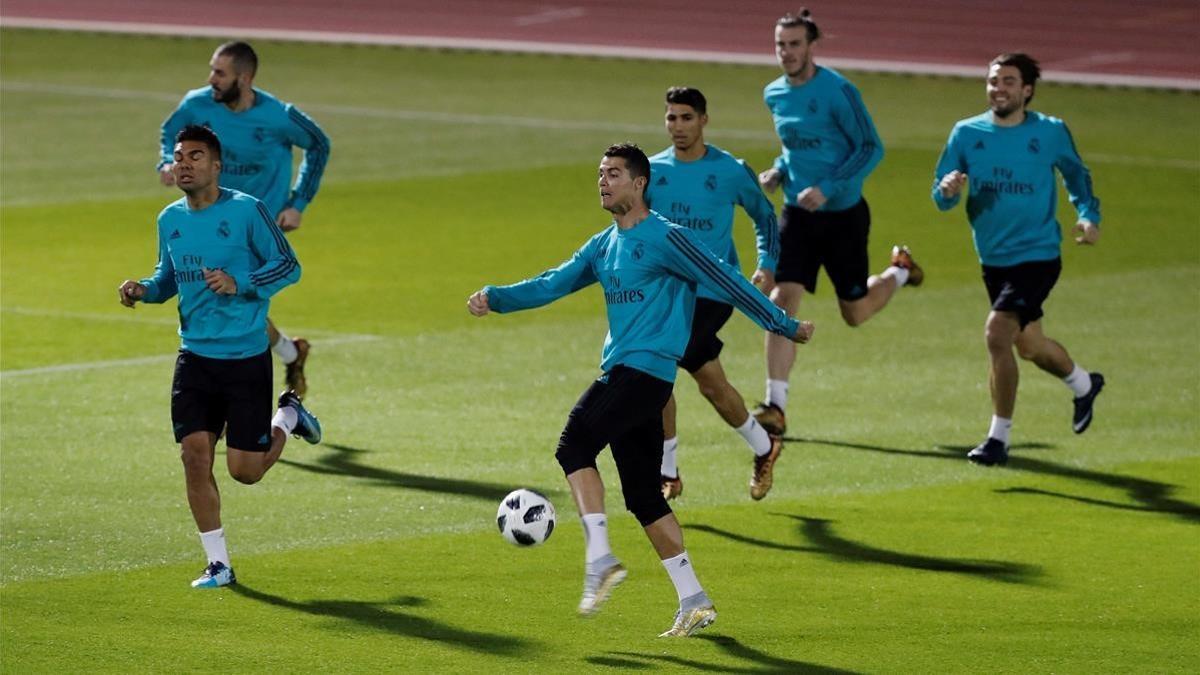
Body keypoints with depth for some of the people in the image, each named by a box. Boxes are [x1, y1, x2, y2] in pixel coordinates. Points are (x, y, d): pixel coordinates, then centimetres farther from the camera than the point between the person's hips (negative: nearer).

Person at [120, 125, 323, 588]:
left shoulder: (246, 210, -10)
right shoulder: (170, 220, 6)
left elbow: (288, 266, -8)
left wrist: (238, 283, -22)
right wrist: (143, 289, -3)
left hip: (246, 358, -4)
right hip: (195, 356, 4)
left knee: (245, 470, -2)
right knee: (195, 456, -6)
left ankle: (288, 417, 30)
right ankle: (218, 564, 5)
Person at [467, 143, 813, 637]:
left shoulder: (664, 238, -7)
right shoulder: (604, 245, 18)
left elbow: (725, 281, -6)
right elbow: (553, 284, 17)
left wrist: (784, 326, -3)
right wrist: (495, 298, 1)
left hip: (646, 370, -9)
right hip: (619, 373, 9)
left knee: (574, 445, -21)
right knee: (643, 495, 8)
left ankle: (600, 560, -22)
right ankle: (692, 601, 11)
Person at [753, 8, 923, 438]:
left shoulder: (837, 92, -16)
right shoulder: (774, 95, 4)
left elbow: (871, 149, -15)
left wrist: (828, 188, -23)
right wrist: (779, 172, 1)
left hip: (843, 214, -4)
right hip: (798, 213, 4)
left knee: (855, 313, 9)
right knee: (782, 300, -13)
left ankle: (900, 272, 43)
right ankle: (775, 406, -12)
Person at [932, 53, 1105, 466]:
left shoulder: (1051, 133, -7)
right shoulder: (967, 133, -2)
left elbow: (1076, 175, 12)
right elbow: (941, 196, 0)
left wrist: (1089, 216, -4)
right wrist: (947, 190, -24)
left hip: (1037, 256, -5)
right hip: (993, 259, 5)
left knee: (997, 335, -21)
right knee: (1028, 345, 21)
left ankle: (999, 438, -10)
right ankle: (1084, 385, 53)